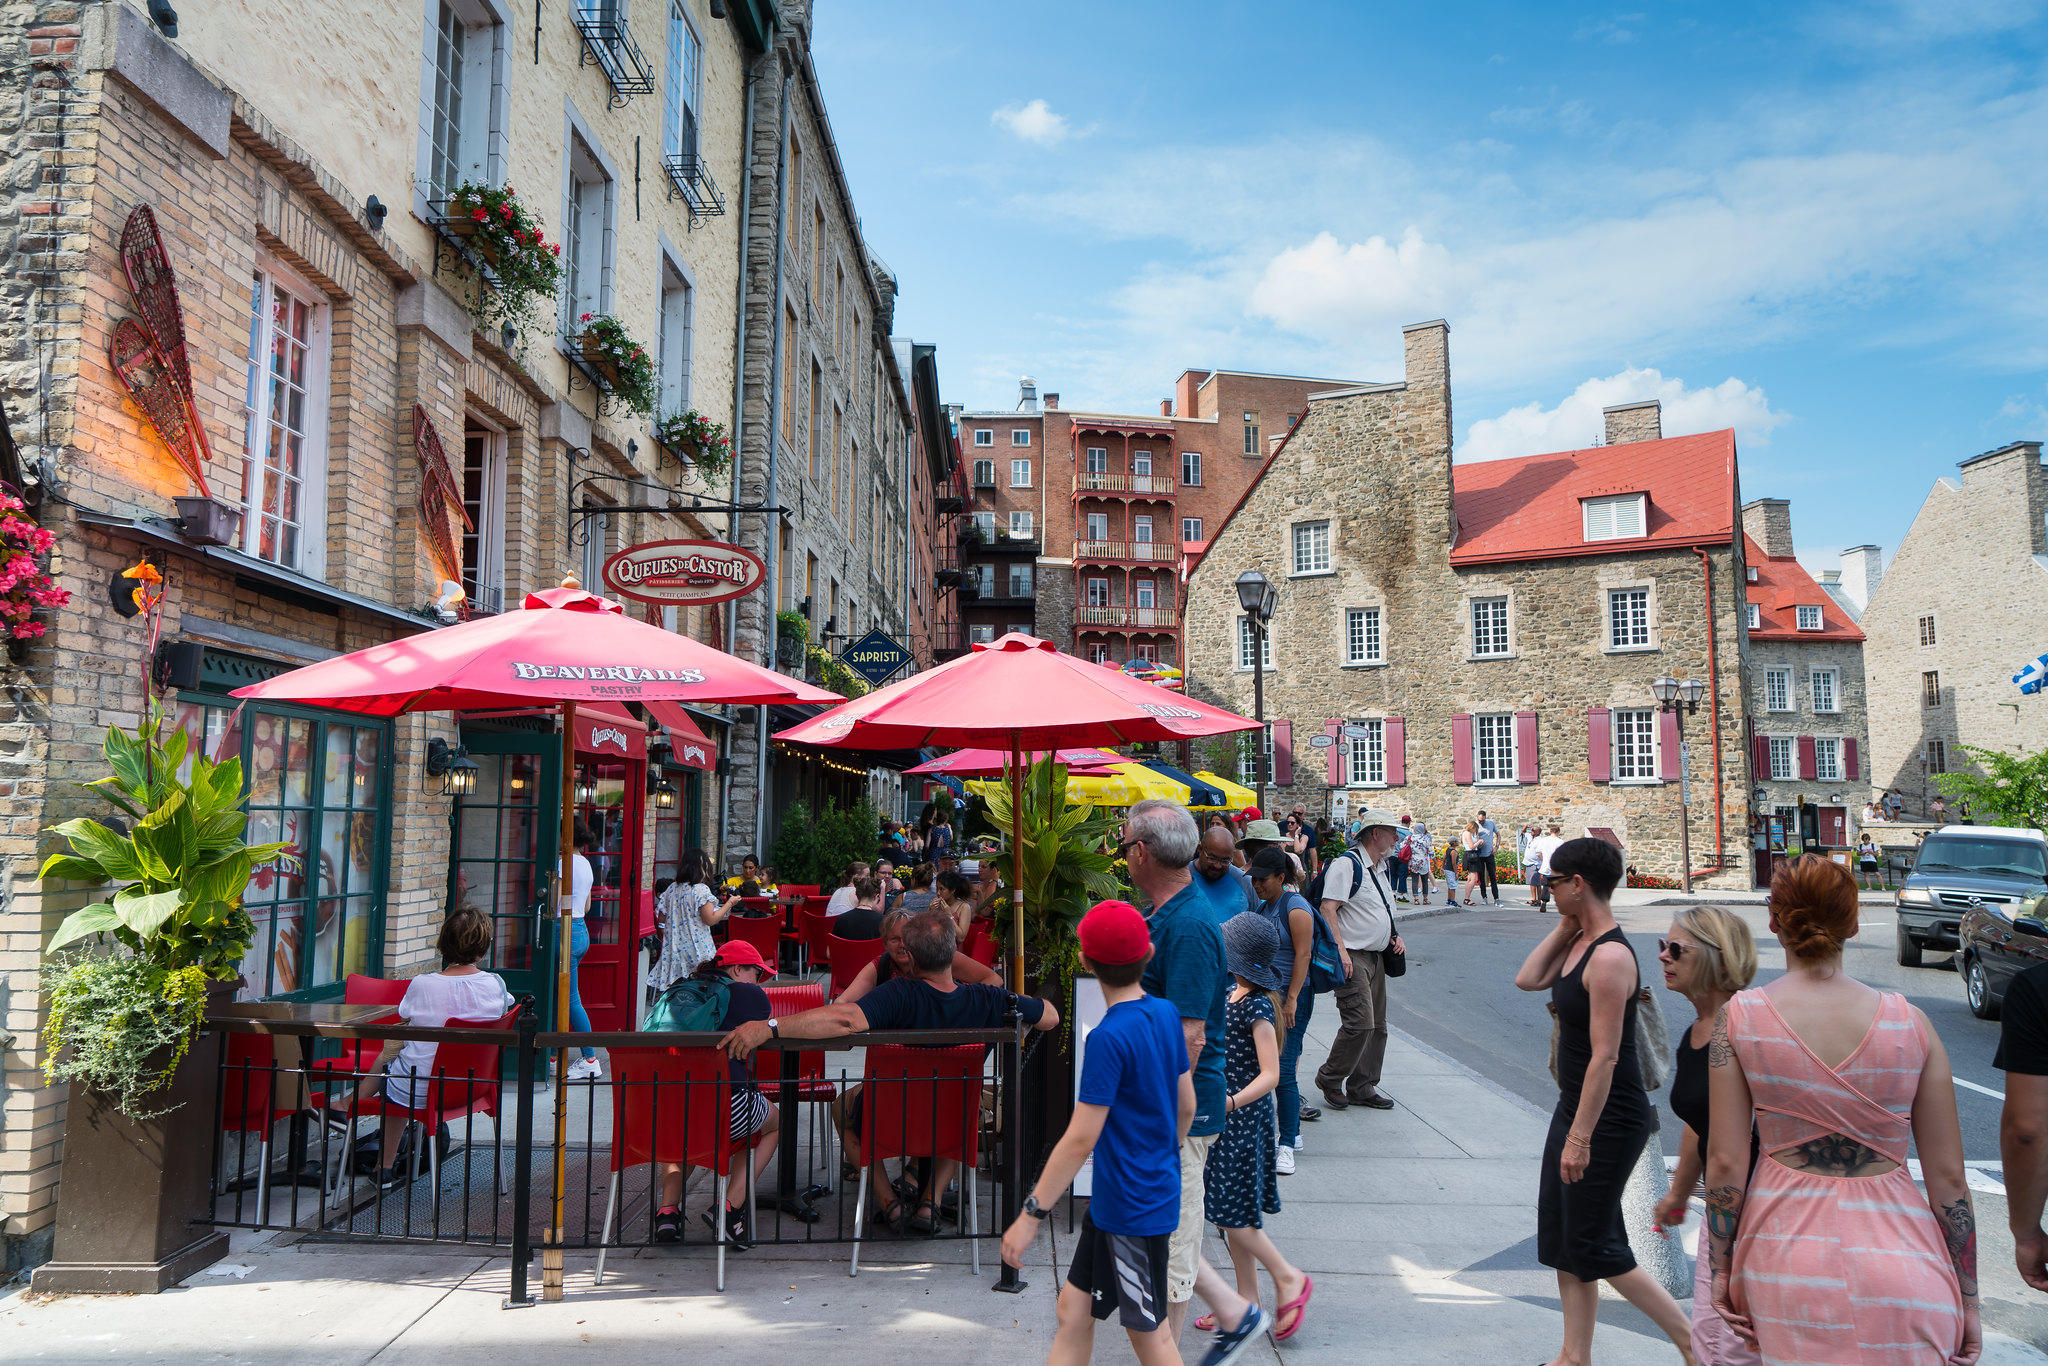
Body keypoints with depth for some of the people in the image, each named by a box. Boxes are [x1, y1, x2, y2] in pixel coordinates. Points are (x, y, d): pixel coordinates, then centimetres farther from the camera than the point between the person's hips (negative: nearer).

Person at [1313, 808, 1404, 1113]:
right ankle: (1329, 1080, 3)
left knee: (1377, 1027, 10)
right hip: (1352, 959, -10)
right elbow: (1328, 908, -19)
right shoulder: (1347, 863, -12)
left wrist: (1393, 936, 12)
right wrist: (1340, 951, -25)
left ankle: (1361, 1088, 19)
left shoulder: (1378, 868, 17)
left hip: (1376, 957, 10)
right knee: (1360, 1024, -15)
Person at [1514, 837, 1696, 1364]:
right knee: (1559, 1234, 14)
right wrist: (1566, 925, 1)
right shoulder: (1580, 941, 4)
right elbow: (1527, 979, 6)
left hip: (1609, 1118, -10)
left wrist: (1580, 1137, -23)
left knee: (1593, 1246, 2)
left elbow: (1605, 1056, -25)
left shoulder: (1610, 956, -25)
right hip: (1574, 1105, 10)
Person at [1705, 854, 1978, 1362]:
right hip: (1900, 1261, 0)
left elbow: (1725, 1164, -5)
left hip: (1783, 1251, 0)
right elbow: (1948, 1177, 1)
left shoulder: (1739, 1017, -6)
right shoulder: (1910, 1023, -4)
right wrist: (1967, 1302, 11)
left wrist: (1721, 1272, 6)